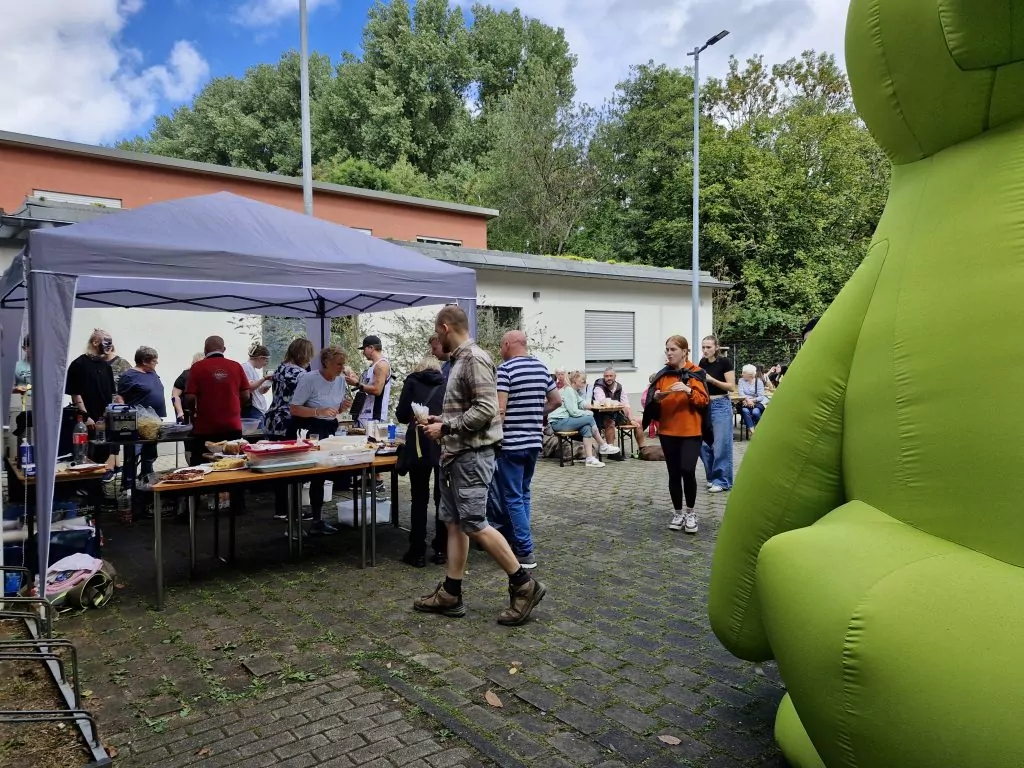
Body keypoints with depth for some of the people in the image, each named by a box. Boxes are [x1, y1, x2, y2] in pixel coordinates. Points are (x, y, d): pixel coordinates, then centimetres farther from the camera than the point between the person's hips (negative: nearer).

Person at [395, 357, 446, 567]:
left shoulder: (412, 381, 11)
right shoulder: (446, 385, 16)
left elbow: (401, 415, 6)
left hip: (421, 444, -2)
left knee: (419, 498, 4)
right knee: (443, 497, 10)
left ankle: (418, 552, 8)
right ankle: (442, 549, 16)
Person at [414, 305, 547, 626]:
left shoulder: (474, 359, -15)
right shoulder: (459, 360, 15)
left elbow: (485, 410, -23)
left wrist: (446, 428, -17)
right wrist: (441, 419, 12)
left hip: (472, 455, -10)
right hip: (455, 455, 10)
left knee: (474, 524, -8)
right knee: (454, 523, 11)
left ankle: (524, 585, 3)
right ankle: (450, 595, 19)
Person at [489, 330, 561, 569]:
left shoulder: (505, 369, -13)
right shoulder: (542, 368, 9)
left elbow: (500, 410, -18)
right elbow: (556, 400, 16)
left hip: (511, 442, -7)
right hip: (534, 441, 7)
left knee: (513, 497, -1)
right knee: (522, 494, 18)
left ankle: (525, 551, 1)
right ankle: (512, 538, 28)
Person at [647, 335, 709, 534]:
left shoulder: (695, 373, -1)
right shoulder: (662, 374, 8)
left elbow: (703, 400, -7)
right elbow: (651, 402, 9)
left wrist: (688, 390, -23)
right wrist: (656, 396, -13)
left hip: (691, 431, -3)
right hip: (668, 431, 3)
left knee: (687, 470, -14)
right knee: (674, 473, 6)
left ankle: (690, 513, 5)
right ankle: (678, 513, 20)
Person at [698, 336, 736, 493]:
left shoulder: (724, 362, -9)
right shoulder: (702, 363, 7)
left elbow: (732, 387, -13)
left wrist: (711, 379, -20)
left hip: (721, 405, -6)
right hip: (705, 405, 6)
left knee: (721, 445, -3)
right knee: (704, 444, 7)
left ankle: (722, 481, 6)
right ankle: (712, 477, 21)